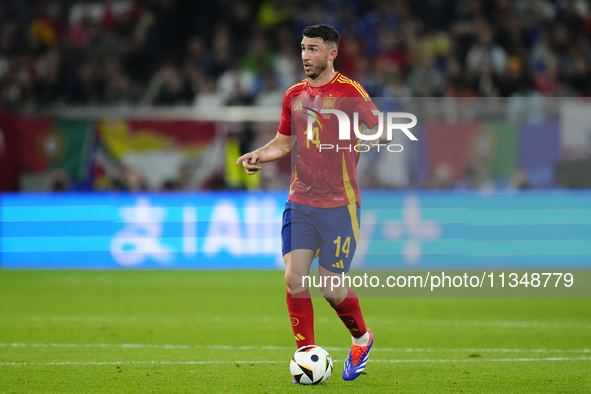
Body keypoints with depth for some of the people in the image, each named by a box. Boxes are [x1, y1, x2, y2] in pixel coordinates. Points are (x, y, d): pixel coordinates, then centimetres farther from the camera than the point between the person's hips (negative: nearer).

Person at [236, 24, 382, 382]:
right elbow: (284, 141, 20)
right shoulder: (295, 95, 10)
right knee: (295, 279, -6)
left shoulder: (350, 92, -7)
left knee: (331, 287, -3)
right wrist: (259, 155, 1)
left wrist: (357, 147, -22)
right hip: (300, 202, 5)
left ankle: (362, 339, 26)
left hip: (339, 205, -5)